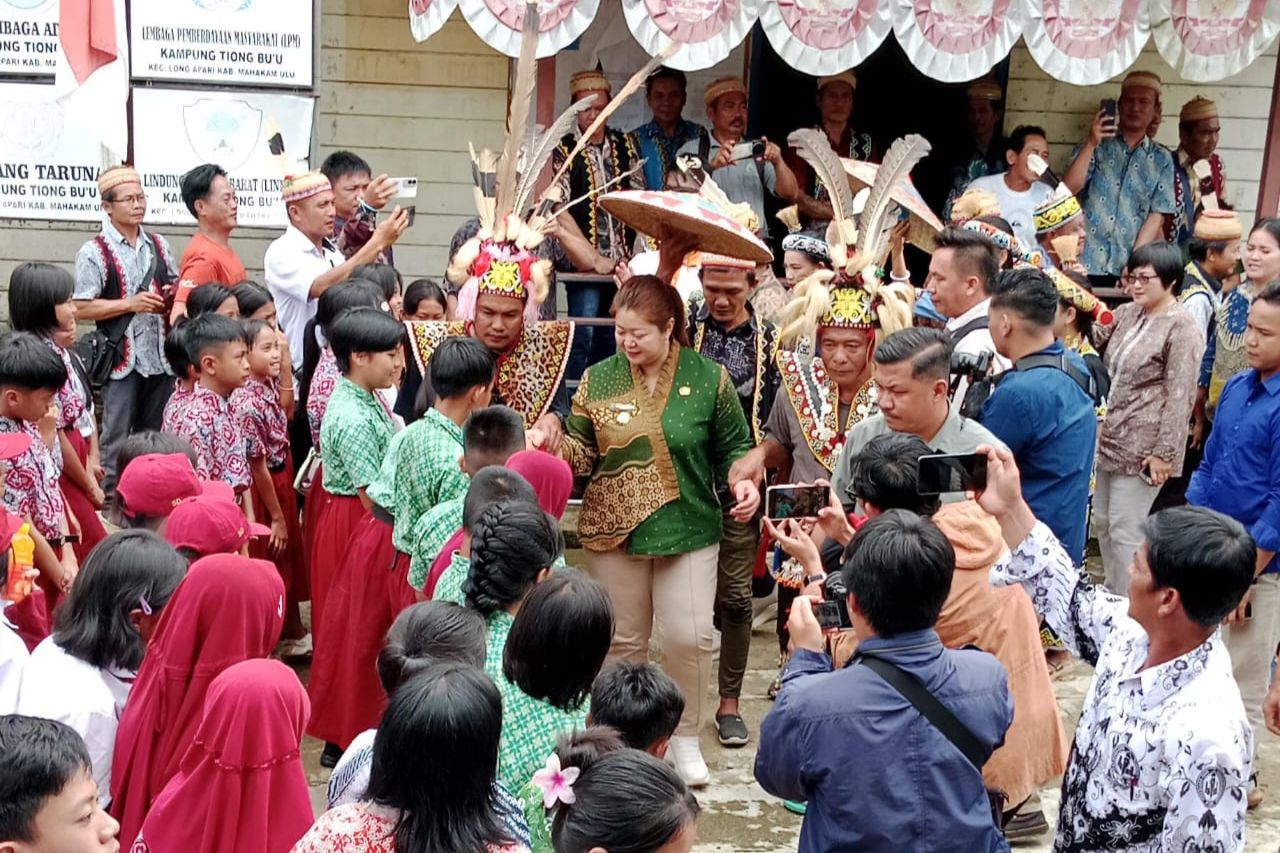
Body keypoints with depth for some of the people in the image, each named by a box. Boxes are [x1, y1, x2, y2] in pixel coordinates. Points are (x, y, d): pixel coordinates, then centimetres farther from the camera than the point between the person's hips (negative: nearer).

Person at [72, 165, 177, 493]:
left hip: (160, 357, 5)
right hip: (122, 359, -5)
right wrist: (130, 304, -17)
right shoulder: (93, 253, -6)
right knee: (116, 442, 1)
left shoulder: (159, 245, 11)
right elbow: (81, 309, -9)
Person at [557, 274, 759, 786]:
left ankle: (685, 736, 20)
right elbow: (582, 454, 2)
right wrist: (553, 442, -18)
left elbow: (734, 446, 5)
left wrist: (743, 480, -14)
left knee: (690, 637, -3)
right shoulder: (598, 379, 0)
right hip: (613, 531, 2)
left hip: (688, 530, -1)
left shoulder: (708, 378, -4)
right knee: (624, 639, 11)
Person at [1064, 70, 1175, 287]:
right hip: (1084, 263, 0)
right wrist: (1091, 144, -10)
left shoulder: (1161, 159, 9)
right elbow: (1069, 189, -4)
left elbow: (1156, 216, 2)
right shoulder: (1096, 146, 9)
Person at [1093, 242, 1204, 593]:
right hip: (1110, 439, 8)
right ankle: (1112, 594, 30)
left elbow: (1180, 396, -16)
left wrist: (1163, 452, -18)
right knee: (1103, 522, 16)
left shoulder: (1180, 327, -13)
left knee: (1125, 530, -4)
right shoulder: (1128, 314, 11)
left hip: (1142, 446, -8)